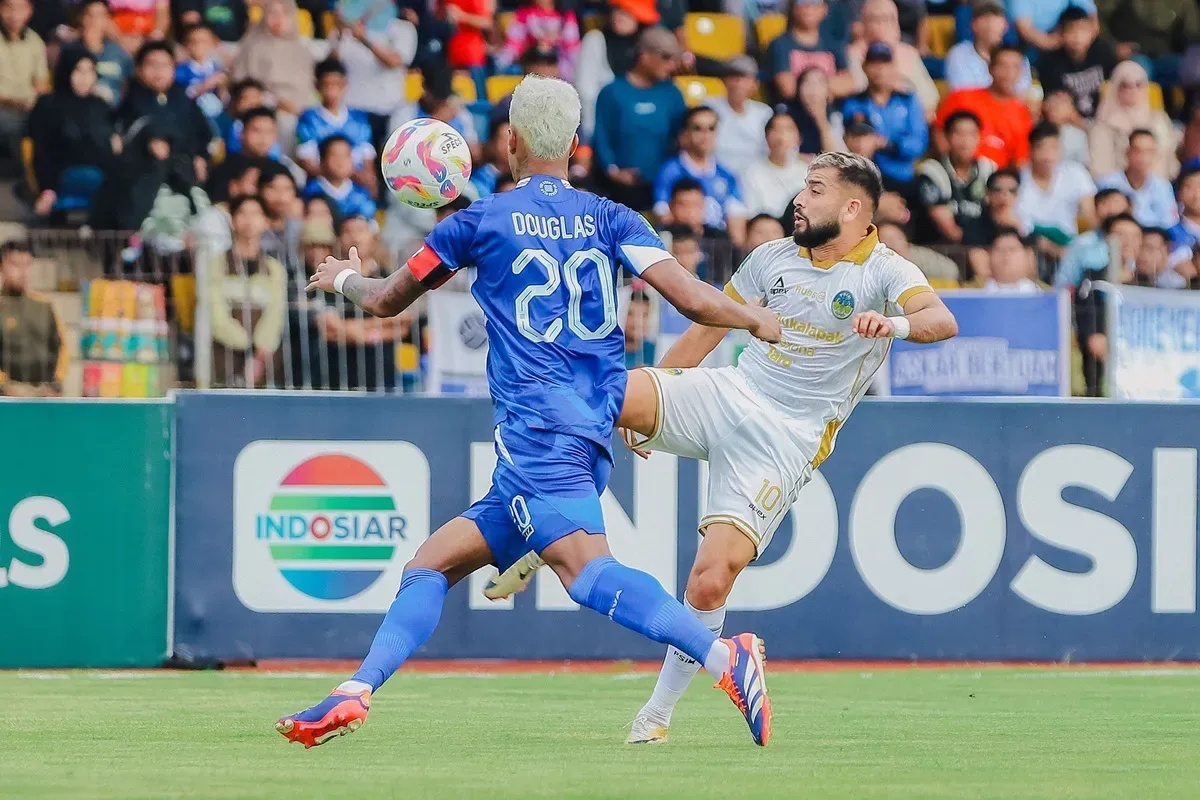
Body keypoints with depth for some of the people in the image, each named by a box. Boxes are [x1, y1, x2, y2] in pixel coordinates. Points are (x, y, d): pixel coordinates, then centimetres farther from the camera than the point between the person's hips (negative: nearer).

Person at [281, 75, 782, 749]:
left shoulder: (482, 221, 4)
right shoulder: (610, 218, 12)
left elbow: (386, 300, 18)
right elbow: (692, 299, 0)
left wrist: (346, 279, 41)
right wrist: (757, 320, 19)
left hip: (536, 428, -7)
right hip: (595, 437, 7)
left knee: (587, 569, -28)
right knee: (433, 562, 15)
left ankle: (725, 658, -47)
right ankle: (355, 693, 5)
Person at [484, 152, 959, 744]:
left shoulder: (884, 272, -5)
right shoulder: (774, 257, 12)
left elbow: (942, 321, -24)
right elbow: (711, 323, 23)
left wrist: (897, 322, -47)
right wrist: (646, 400, 24)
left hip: (787, 439, -5)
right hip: (730, 392, 5)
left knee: (711, 580, -16)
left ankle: (658, 712, 3)